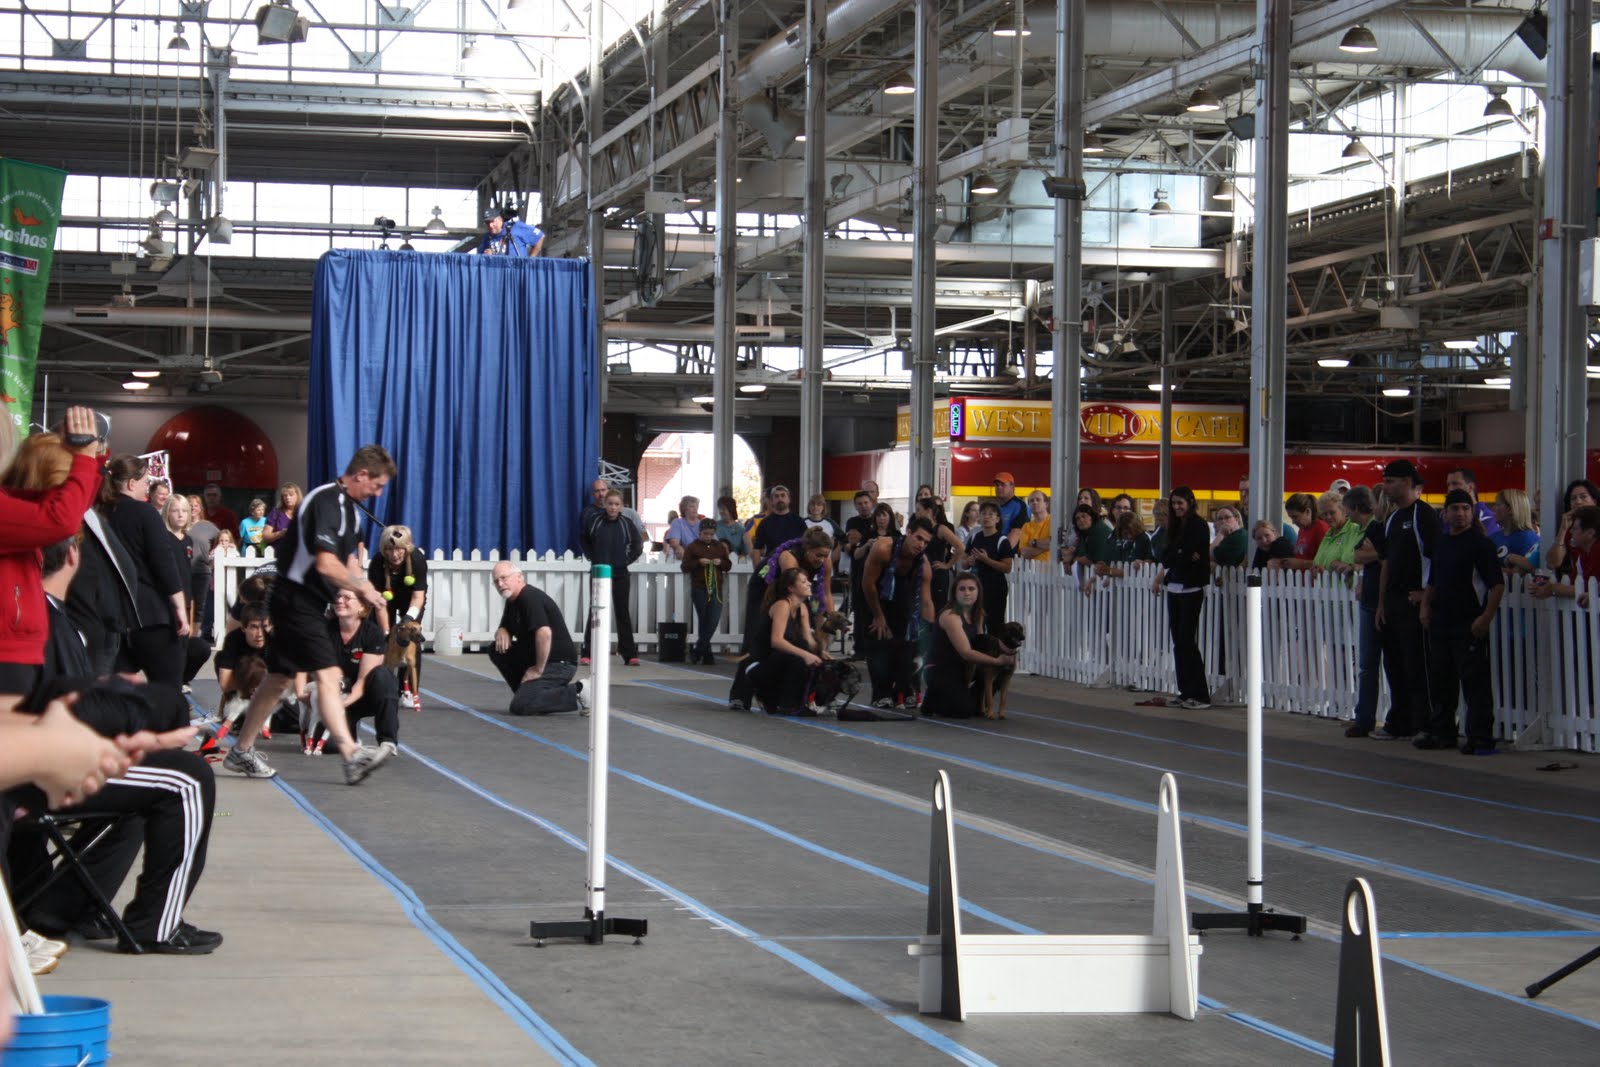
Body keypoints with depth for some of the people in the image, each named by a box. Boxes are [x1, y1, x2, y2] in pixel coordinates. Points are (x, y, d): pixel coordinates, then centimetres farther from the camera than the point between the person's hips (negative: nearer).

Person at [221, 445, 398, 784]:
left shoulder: (347, 507, 15)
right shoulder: (326, 502, -18)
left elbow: (348, 560, 23)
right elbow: (326, 565, -25)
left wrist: (365, 590, 5)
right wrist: (363, 588, -13)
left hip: (296, 604, 11)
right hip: (298, 600, -11)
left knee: (279, 678, 14)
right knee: (328, 675, -18)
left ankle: (241, 752, 22)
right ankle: (352, 756, -26)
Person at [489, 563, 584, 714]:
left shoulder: (530, 598, -18)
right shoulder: (512, 601, 13)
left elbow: (544, 633, -30)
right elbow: (504, 628, 25)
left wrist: (538, 670, -23)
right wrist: (501, 632, -1)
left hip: (559, 663, -10)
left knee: (520, 706, -22)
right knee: (497, 650, 11)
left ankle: (576, 694, -14)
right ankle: (526, 692, 11)